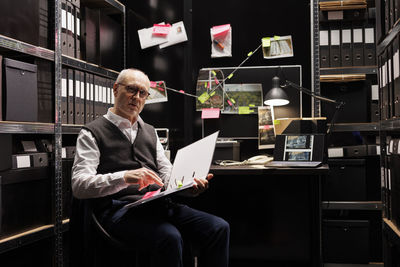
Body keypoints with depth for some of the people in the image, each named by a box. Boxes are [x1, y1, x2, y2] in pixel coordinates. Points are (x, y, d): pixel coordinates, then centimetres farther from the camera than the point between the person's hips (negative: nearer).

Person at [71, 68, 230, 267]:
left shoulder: (149, 132, 26)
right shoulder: (93, 133, 5)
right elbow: (79, 185, -8)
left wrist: (190, 185, -1)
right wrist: (124, 178, -24)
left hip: (159, 204, 6)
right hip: (120, 209, -6)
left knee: (219, 228, -18)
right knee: (169, 238, -36)